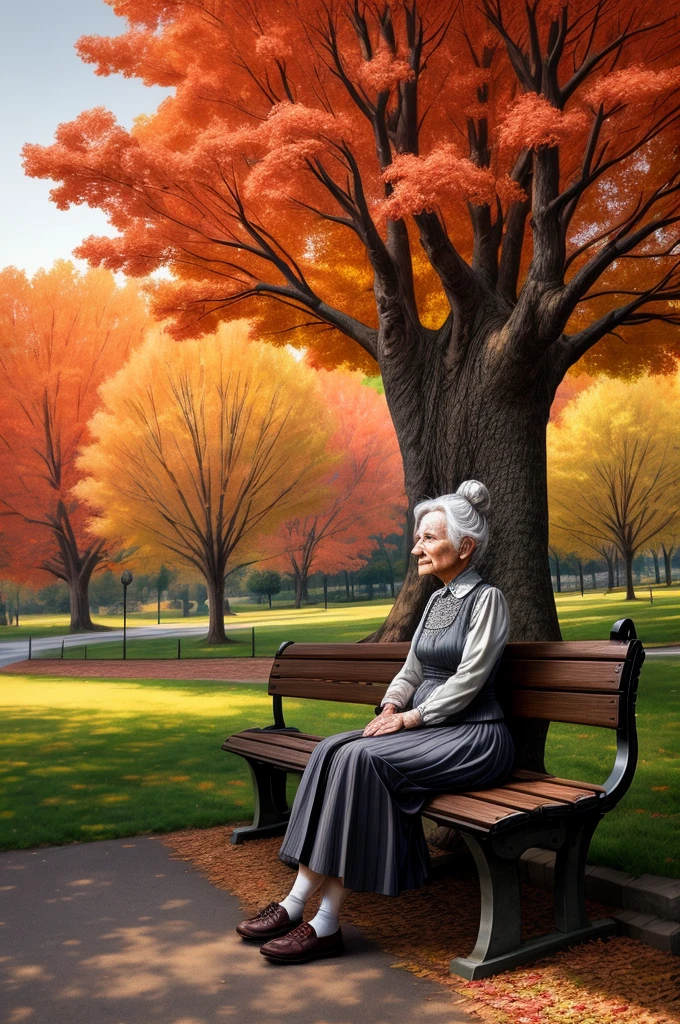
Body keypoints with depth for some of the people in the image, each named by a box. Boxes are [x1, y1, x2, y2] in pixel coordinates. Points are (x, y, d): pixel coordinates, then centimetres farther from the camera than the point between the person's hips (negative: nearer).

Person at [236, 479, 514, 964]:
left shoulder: (487, 599, -8)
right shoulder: (436, 601, 17)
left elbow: (467, 682, -14)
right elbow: (411, 672, 17)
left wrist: (409, 718, -15)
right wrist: (389, 708, -2)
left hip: (475, 736, -8)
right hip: (425, 727, 8)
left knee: (363, 758, -29)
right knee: (333, 749, -17)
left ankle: (326, 922, -23)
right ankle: (298, 901, -19)